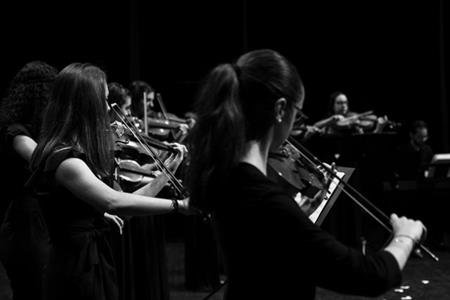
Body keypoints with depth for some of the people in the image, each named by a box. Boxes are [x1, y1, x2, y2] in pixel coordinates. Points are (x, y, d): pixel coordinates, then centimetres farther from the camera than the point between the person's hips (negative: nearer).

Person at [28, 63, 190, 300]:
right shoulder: (63, 159, -21)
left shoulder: (77, 153, 8)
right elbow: (113, 203, -33)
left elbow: (115, 206, 11)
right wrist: (179, 205, -29)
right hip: (77, 273, -9)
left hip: (95, 264, 9)